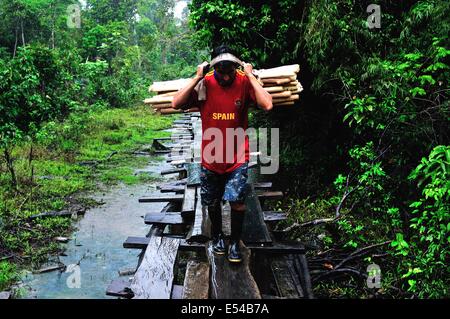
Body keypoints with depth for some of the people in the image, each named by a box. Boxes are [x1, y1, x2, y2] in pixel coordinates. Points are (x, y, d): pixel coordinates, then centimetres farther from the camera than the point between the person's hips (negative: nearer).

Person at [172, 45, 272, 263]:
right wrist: (197, 78, -19)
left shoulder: (244, 82, -10)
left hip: (237, 156, -1)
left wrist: (251, 76, -21)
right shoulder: (205, 84, -8)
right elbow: (176, 104, -17)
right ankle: (217, 236, 39)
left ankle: (235, 243, 11)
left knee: (236, 199, -11)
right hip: (210, 156, 2)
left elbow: (267, 105, -25)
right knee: (212, 202, 14)